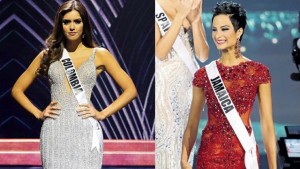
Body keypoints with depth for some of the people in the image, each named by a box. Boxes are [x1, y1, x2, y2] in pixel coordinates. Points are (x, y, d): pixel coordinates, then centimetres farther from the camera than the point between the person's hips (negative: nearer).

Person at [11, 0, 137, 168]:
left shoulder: (99, 55, 6)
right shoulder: (48, 55, 11)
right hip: (54, 131, 1)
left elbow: (130, 90, 6)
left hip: (85, 131, -1)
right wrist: (38, 113, 3)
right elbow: (17, 89, 16)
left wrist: (102, 114, -2)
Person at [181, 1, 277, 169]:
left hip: (244, 154, -1)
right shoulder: (203, 74, 2)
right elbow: (192, 124, 6)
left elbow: (267, 124, -4)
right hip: (210, 154, 1)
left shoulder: (259, 72, -3)